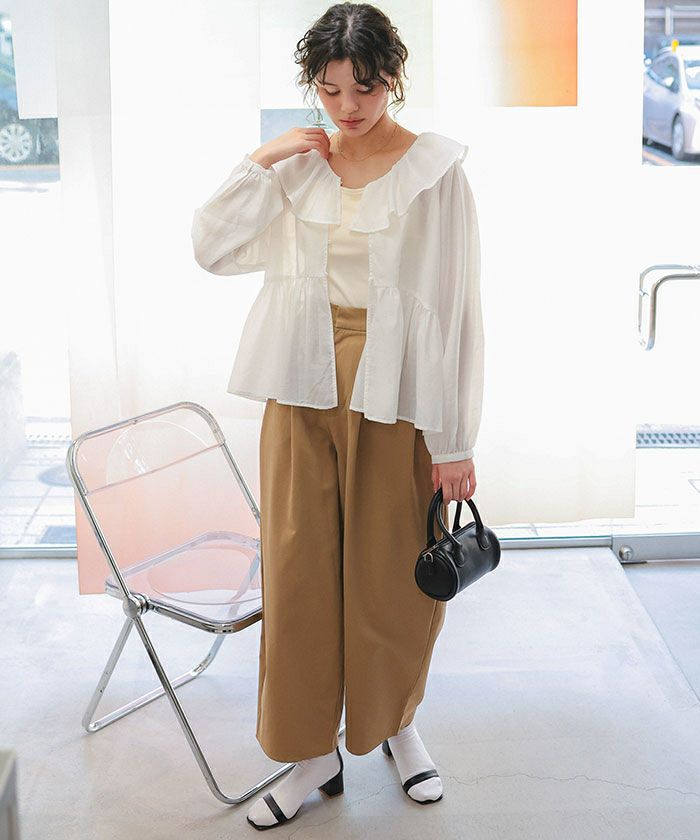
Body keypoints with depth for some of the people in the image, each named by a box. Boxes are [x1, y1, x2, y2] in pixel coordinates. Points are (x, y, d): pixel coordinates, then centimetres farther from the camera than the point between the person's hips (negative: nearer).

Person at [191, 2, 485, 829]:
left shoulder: (434, 169, -7)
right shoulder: (298, 165, 6)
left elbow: (454, 306, -8)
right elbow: (212, 247, 4)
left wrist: (454, 440, -10)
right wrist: (262, 161, -6)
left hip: (395, 392, -3)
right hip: (304, 388, 3)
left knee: (395, 570, 9)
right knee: (299, 567, 7)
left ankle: (395, 722, 35)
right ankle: (314, 751, 22)